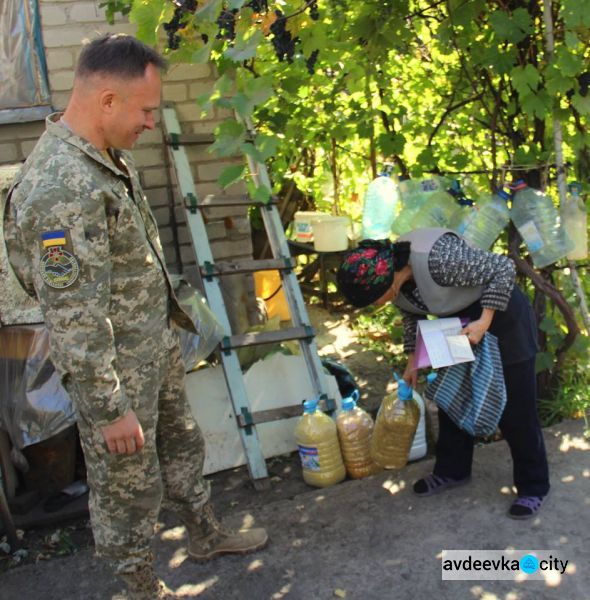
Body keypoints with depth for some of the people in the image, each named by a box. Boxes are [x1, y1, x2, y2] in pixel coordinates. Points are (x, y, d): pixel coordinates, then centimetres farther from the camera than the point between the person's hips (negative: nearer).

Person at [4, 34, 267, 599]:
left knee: (181, 445, 26)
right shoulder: (62, 188, -31)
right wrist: (110, 409, -22)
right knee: (127, 484, 12)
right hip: (115, 371, -9)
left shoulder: (105, 155, 1)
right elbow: (74, 318, -29)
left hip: (157, 348, 9)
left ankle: (205, 533, 50)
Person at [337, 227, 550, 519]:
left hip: (500, 315, -7)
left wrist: (484, 321, -28)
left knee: (515, 407, -1)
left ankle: (533, 488, 13)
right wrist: (412, 361, 10)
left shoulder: (439, 258, -38)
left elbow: (504, 268, -28)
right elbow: (411, 315, 8)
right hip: (460, 321, 8)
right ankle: (452, 470, 30)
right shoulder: (391, 273, -11)